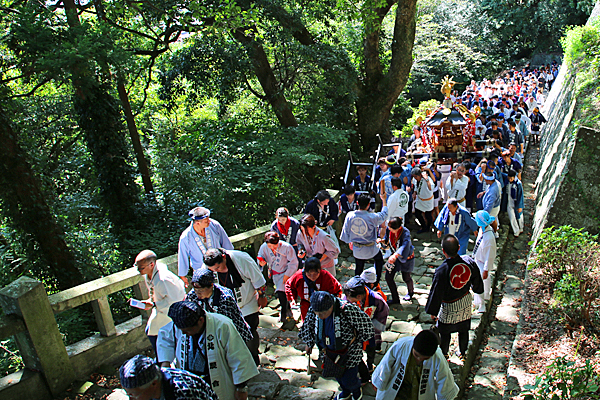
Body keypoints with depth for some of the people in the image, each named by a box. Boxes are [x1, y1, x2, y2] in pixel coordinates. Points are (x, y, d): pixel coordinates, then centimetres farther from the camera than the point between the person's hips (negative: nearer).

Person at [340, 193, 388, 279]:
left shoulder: (350, 215, -13)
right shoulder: (372, 217, -22)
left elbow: (345, 231, -2)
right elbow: (384, 214, -1)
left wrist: (349, 241, 17)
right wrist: (384, 200, 14)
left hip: (356, 249, 2)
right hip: (370, 249, -2)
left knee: (359, 267, 21)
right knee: (379, 259, 27)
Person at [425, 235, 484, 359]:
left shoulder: (442, 271, -35)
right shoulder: (469, 262, -21)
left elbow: (436, 293, -22)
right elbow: (477, 282, -1)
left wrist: (433, 311, -6)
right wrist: (477, 289, 23)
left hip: (449, 307, -4)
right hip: (466, 302, 4)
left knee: (445, 332, 20)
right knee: (463, 330, 26)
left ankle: (444, 354, 41)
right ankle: (462, 353, 47)